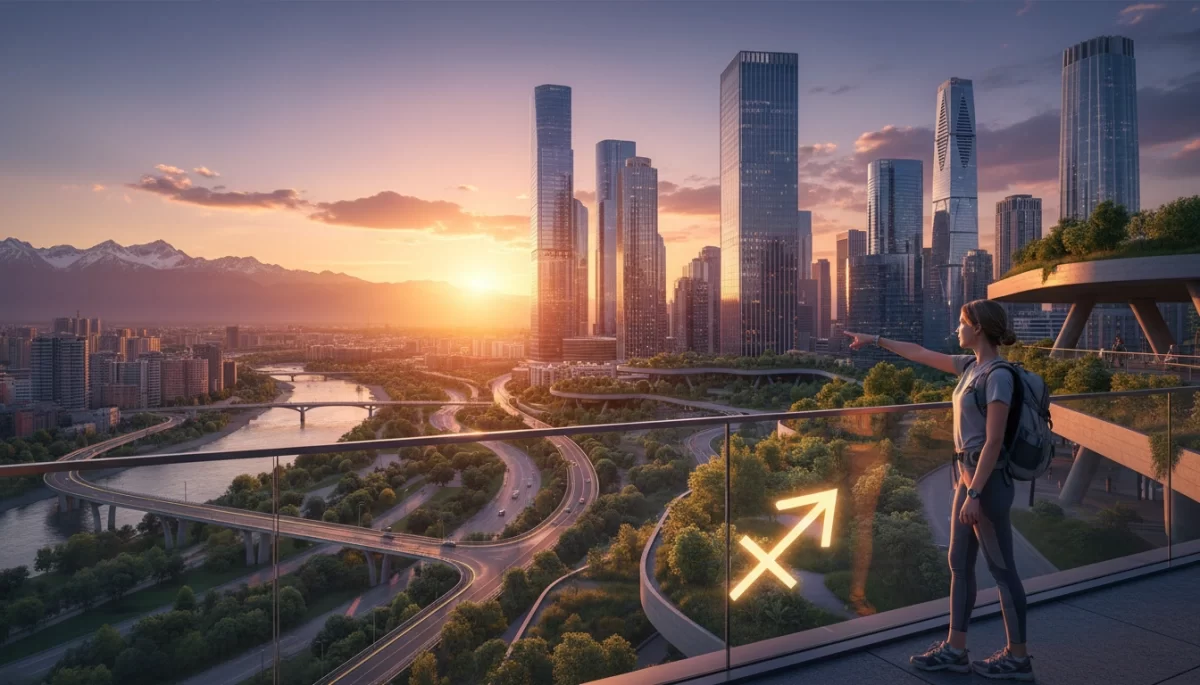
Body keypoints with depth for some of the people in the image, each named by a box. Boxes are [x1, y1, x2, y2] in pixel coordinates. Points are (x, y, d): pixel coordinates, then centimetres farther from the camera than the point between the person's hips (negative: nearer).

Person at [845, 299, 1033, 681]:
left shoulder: (998, 376, -17)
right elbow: (921, 354, 21)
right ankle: (955, 649, 22)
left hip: (987, 480, -9)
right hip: (968, 475, 9)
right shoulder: (971, 366, 8)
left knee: (1001, 568, 2)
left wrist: (975, 494, -22)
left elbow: (993, 442, -21)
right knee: (960, 563, 13)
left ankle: (1017, 658, 16)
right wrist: (876, 341, 25)